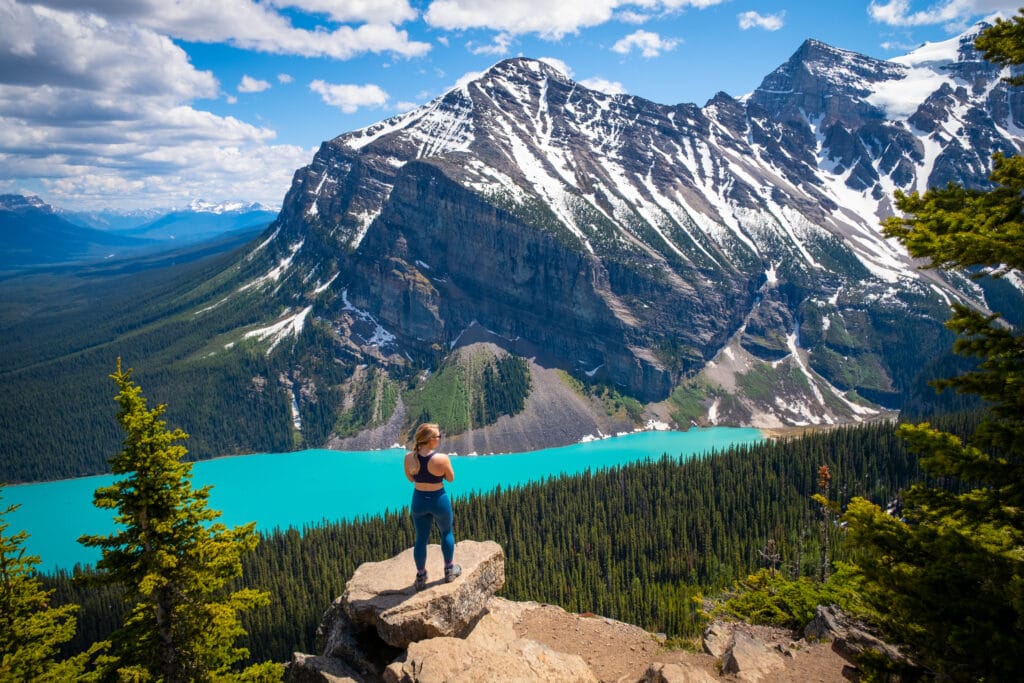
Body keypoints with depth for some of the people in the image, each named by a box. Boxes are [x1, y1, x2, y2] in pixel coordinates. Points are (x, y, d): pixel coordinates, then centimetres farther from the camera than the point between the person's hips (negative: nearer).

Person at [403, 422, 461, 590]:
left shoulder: (409, 457, -13)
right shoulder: (442, 458, -24)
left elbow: (410, 478, 3)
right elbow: (450, 478, -8)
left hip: (419, 500, 3)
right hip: (439, 500, -3)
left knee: (421, 539, 16)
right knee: (446, 533, 22)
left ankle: (421, 577, 27)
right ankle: (449, 569, 36)